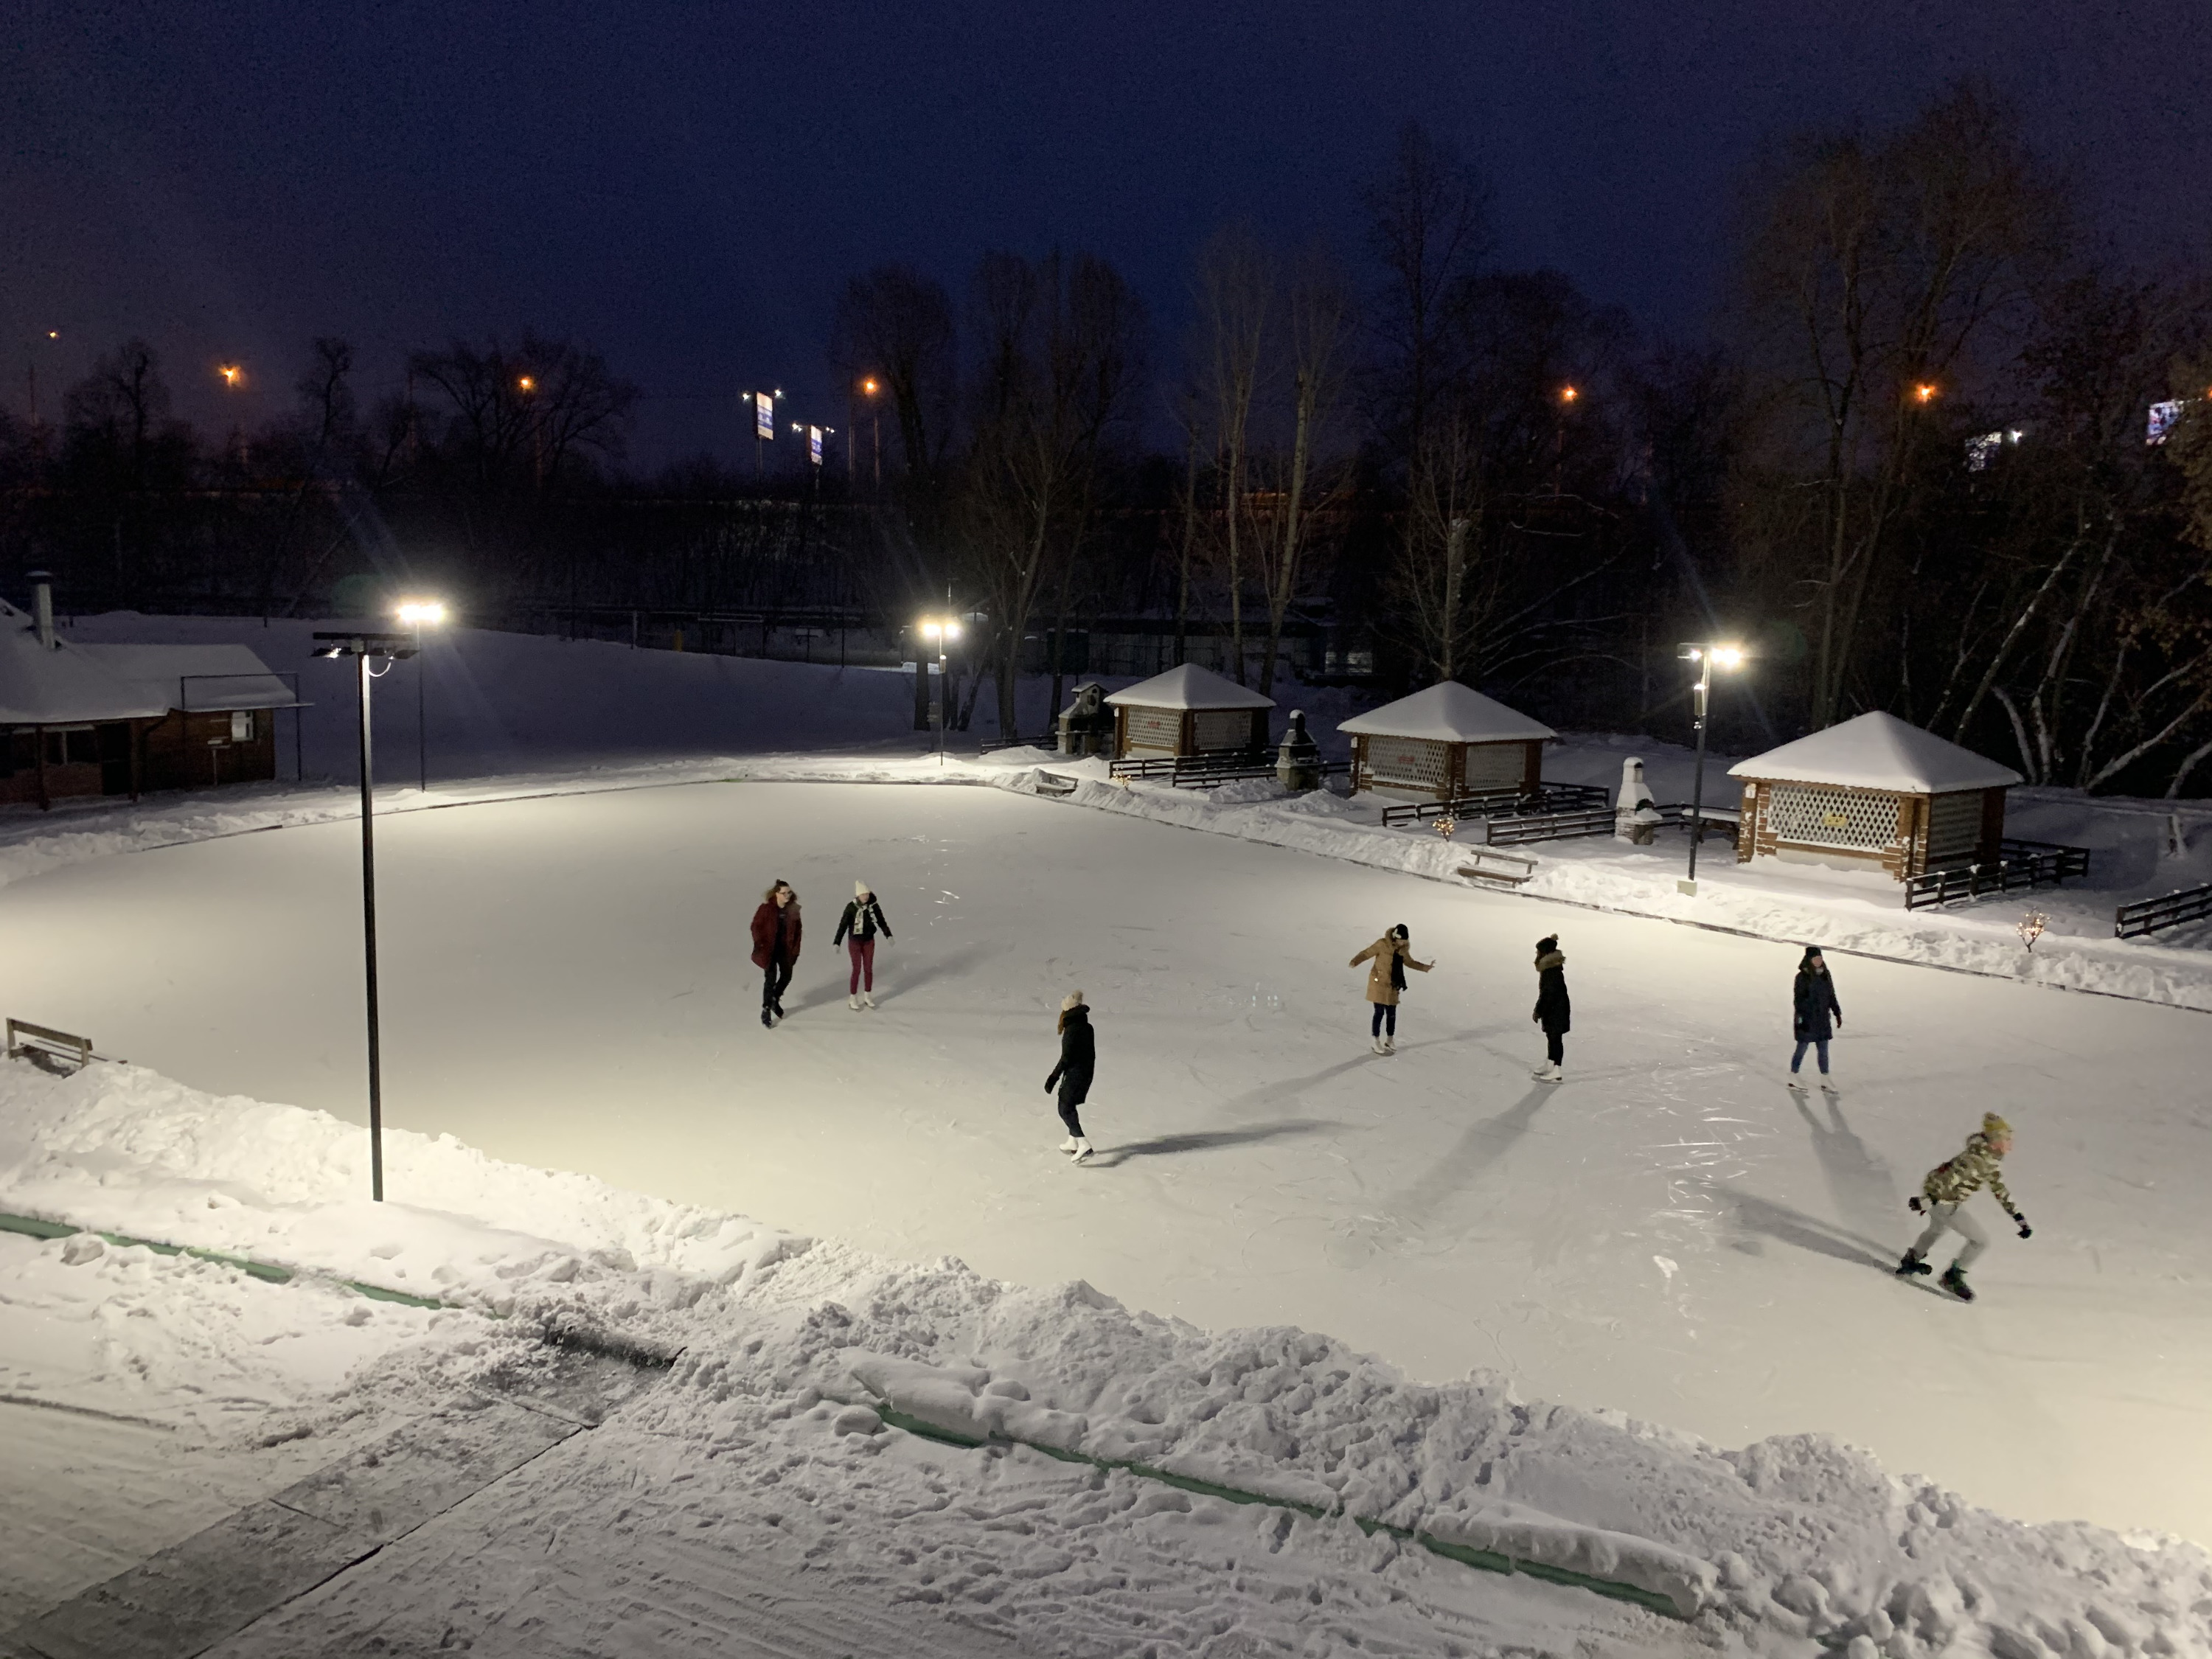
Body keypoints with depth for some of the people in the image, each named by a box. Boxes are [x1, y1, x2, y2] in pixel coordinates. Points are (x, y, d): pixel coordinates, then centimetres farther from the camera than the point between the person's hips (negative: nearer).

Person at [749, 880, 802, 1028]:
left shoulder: (793, 909, -5)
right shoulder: (766, 909, -17)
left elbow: (797, 929, 5)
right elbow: (756, 926, -9)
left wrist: (795, 949, 3)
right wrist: (760, 945, -14)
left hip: (786, 949, 5)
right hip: (769, 949, -5)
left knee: (787, 976, 16)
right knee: (771, 979, -3)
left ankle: (775, 1000, 41)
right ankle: (766, 1010, 11)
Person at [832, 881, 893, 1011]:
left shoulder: (874, 906, -10)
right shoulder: (851, 907, -18)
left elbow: (881, 922, 4)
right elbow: (843, 925, -15)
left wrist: (888, 935, -1)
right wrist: (837, 942, -18)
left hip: (869, 941, 3)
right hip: (855, 941, -3)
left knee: (868, 969, 9)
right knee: (857, 969, -2)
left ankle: (868, 996, 22)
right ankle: (853, 998, 11)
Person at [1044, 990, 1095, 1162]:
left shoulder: (1072, 1030, -19)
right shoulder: (1087, 1027, 5)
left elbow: (1066, 1058, -20)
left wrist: (1053, 1078, -15)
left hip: (1074, 1074, -8)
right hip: (1087, 1073, 8)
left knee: (1065, 1109, -3)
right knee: (1070, 1105, 23)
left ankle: (1083, 1145, -15)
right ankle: (1072, 1142, 30)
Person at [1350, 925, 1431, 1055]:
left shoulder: (1403, 949, 1)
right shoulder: (1382, 944, -18)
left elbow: (1409, 962, 18)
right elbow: (1367, 953, -18)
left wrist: (1426, 967, 15)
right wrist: (1355, 962, -35)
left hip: (1392, 986, 5)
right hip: (1379, 983, -5)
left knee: (1392, 1013, 11)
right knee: (1380, 1012, -3)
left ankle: (1390, 1040, 29)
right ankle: (1376, 1042, 11)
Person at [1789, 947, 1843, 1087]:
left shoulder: (1825, 975, 6)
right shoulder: (1803, 977, -12)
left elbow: (1831, 996, 15)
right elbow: (1798, 999, -14)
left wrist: (1837, 1012, 13)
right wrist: (1799, 1017, -20)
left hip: (1822, 1020, 6)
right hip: (1807, 1020, -6)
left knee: (1824, 1050, 9)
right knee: (1802, 1048, 4)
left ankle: (1825, 1080, 17)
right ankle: (1793, 1078, 18)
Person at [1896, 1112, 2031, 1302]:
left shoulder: (1989, 1158, 6)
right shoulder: (1978, 1158, -24)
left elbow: (1998, 1188, 15)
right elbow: (1951, 1178, -30)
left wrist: (2019, 1218, 17)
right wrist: (1926, 1200, -31)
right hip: (1943, 1201, -10)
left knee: (1937, 1229, 36)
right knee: (1981, 1241, -1)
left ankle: (1909, 1263, 50)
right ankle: (1952, 1277, 10)